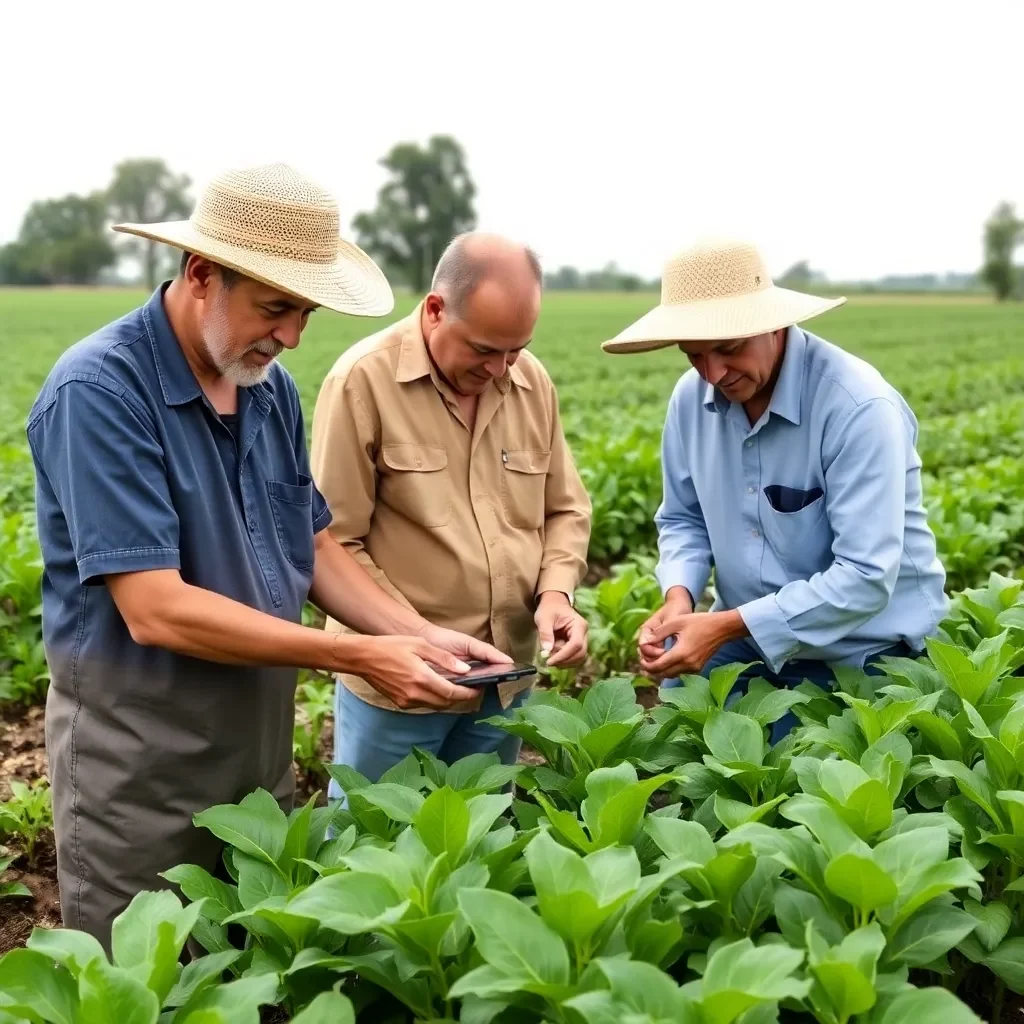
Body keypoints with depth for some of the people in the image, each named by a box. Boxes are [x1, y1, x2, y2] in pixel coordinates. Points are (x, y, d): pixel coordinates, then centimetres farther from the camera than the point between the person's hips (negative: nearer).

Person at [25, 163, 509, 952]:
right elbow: (155, 610, -26)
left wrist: (419, 635, -6)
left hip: (261, 741, 7)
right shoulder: (99, 391, -21)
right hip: (141, 767, -6)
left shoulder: (269, 386, 1)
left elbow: (312, 547, 9)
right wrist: (359, 657, -24)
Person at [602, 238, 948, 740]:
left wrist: (726, 626, -31)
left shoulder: (858, 407, -26)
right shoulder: (692, 397, -6)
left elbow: (866, 576, -28)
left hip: (861, 652, -5)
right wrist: (679, 597, -15)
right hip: (746, 635, 5)